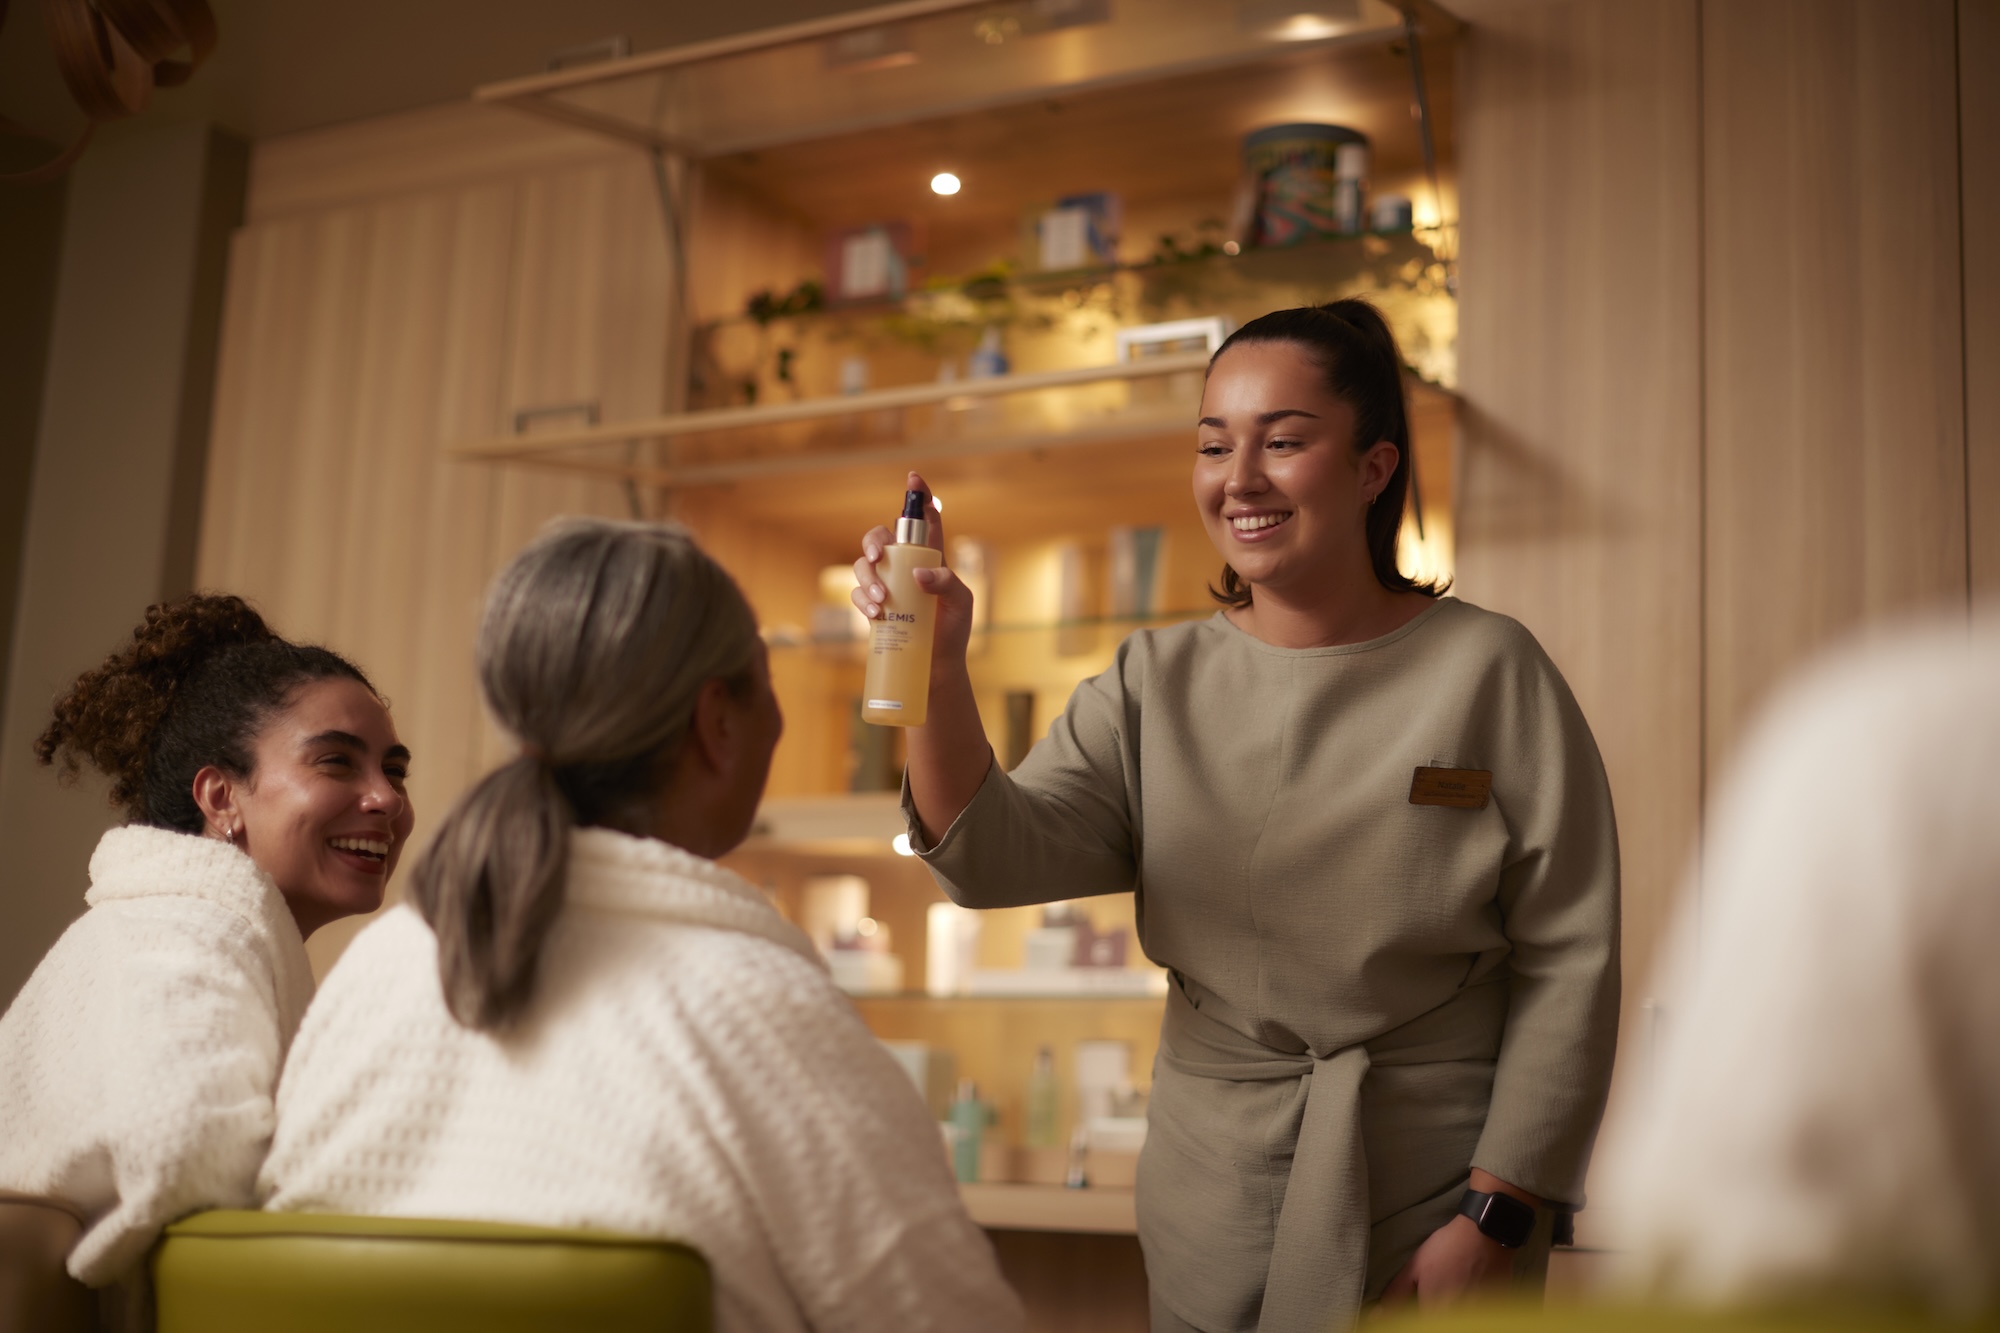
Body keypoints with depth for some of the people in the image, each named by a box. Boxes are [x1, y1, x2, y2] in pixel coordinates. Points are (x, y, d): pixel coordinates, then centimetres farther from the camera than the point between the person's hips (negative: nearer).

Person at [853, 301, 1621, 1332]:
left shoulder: (1487, 670, -7)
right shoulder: (1155, 687, 2)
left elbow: (1569, 957, -6)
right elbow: (998, 857, -11)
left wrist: (1495, 1219, -9)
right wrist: (936, 671, -27)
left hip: (1439, 1186, -2)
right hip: (1214, 1184, 3)